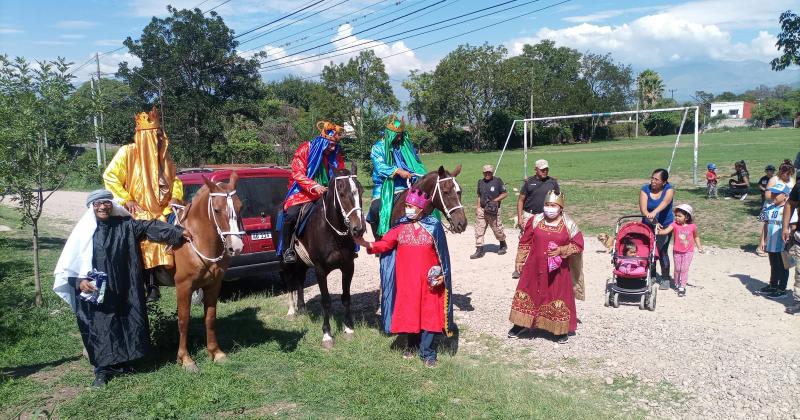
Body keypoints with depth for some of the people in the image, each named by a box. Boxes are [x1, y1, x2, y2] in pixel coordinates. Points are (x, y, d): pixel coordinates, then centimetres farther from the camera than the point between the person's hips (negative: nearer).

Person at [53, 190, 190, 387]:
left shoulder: (125, 225, 1)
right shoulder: (84, 231, -5)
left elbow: (150, 227, -4)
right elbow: (70, 262, -4)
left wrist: (178, 232, -12)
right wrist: (79, 281, -18)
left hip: (123, 291, 3)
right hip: (94, 292, -2)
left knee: (126, 324, 10)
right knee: (99, 329, 4)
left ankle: (121, 363, 29)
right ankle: (102, 370, 18)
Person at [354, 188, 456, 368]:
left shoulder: (434, 226, -6)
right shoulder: (400, 226, 1)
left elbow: (442, 253, -2)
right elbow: (385, 243, -7)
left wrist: (441, 275, -7)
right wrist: (367, 244, -23)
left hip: (429, 280, -2)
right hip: (406, 280, 3)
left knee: (429, 314, 2)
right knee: (408, 312, 13)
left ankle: (427, 353, 13)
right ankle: (411, 344, 33)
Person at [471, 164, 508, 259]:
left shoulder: (497, 181, -5)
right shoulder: (480, 182, 10)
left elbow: (505, 194, -3)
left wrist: (495, 200, -14)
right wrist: (477, 207, 8)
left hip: (494, 211, -4)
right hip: (482, 210, 4)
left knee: (497, 229, 6)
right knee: (479, 230, -2)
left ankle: (503, 245, 32)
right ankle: (479, 250, 3)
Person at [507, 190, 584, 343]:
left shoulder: (569, 225, -6)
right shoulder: (535, 221, -1)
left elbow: (578, 245, -3)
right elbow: (525, 242, 7)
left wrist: (561, 250, -18)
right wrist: (520, 261, 8)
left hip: (557, 270, -2)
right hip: (534, 268, 2)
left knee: (558, 298, 5)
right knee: (526, 295, 9)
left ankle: (560, 330, 22)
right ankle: (520, 325, 26)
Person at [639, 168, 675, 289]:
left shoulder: (669, 189, -12)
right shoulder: (645, 189, -8)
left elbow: (665, 202, -34)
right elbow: (643, 209, -19)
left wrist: (654, 212, -54)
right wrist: (653, 221, -34)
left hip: (665, 224, -2)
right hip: (648, 225, 2)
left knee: (662, 251, -5)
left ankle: (665, 278, 10)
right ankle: (651, 275, 22)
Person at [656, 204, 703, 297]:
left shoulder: (692, 226, -8)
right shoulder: (675, 225, -10)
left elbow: (696, 237, 8)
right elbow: (666, 231, -25)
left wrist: (699, 247, 5)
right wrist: (658, 231, -43)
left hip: (688, 251, -1)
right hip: (677, 251, 1)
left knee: (684, 269, -3)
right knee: (677, 269, 11)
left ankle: (682, 287, 4)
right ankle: (677, 284, 30)